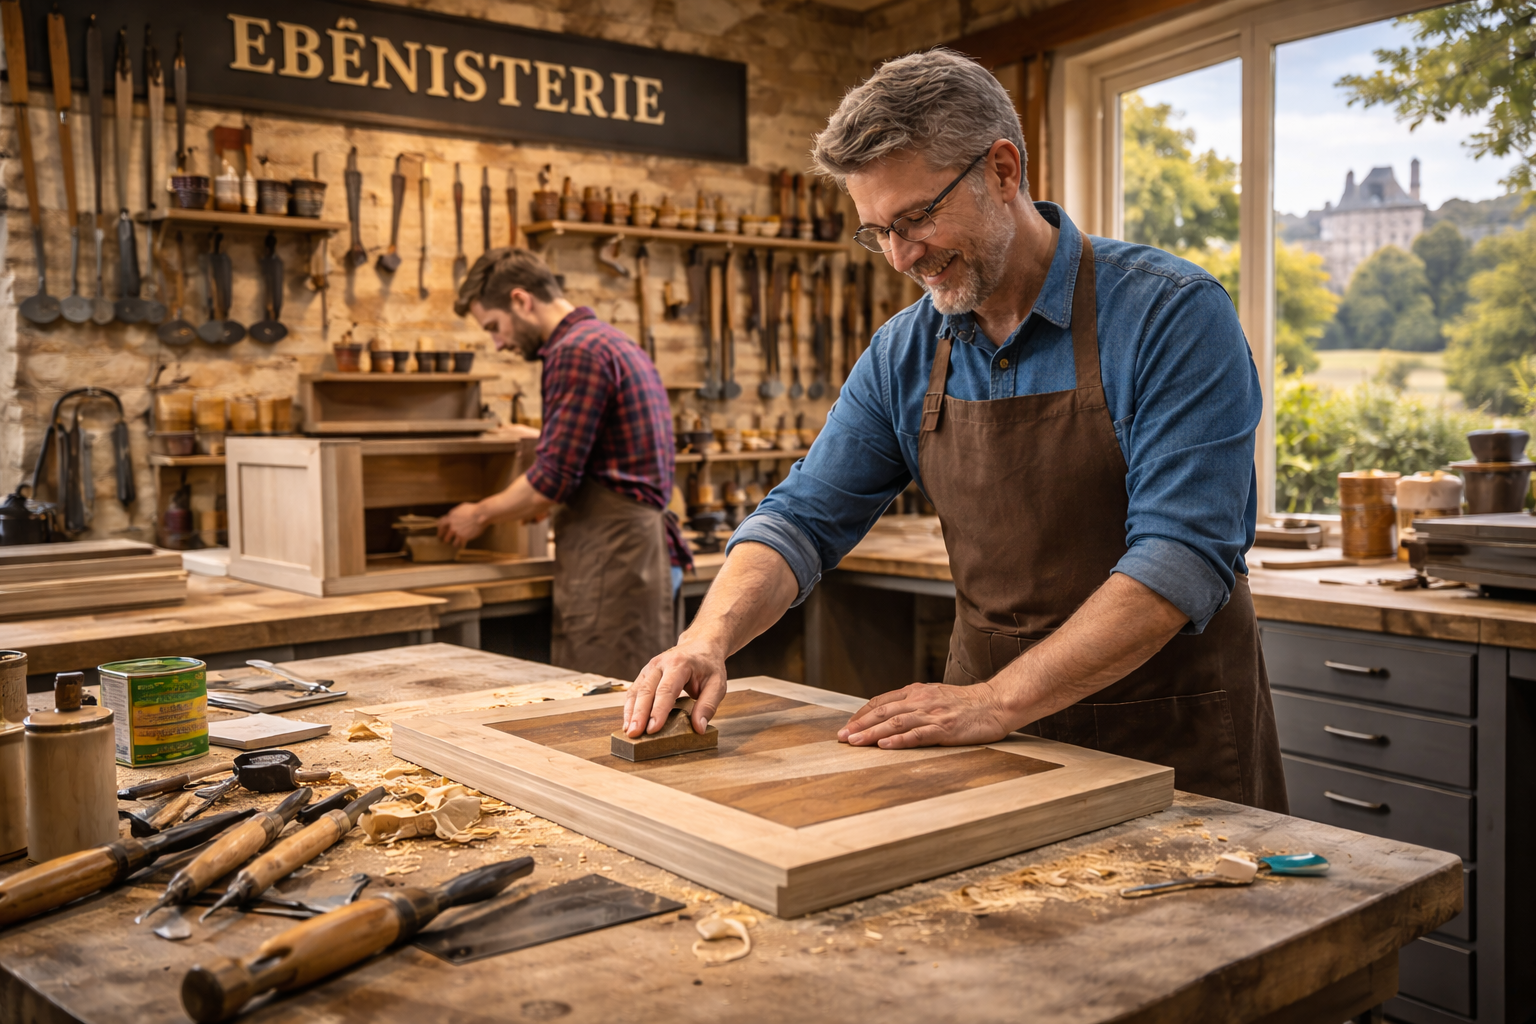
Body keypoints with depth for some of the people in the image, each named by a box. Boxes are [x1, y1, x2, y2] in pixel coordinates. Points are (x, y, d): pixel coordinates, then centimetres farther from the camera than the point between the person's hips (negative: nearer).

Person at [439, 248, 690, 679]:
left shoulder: (575, 351, -11)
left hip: (608, 556, -10)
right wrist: (550, 502, 25)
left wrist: (480, 515, 0)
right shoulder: (620, 346, 20)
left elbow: (553, 477, -16)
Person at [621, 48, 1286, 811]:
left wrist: (998, 700, -27)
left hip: (1173, 748, -4)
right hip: (999, 736, 4)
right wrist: (709, 638, -17)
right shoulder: (903, 356, 1)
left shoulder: (1172, 316, -16)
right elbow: (805, 518, 2)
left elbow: (1182, 555, -23)